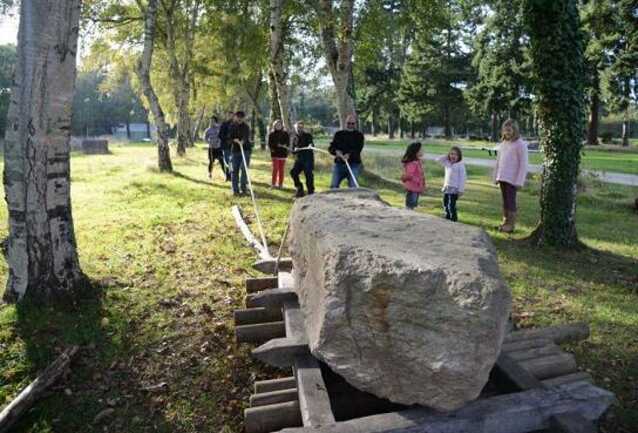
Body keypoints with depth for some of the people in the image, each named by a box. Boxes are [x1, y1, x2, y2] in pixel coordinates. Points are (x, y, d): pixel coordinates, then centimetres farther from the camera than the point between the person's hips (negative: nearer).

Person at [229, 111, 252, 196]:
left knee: (244, 168, -12)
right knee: (235, 170, 4)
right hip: (235, 150, 3)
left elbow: (246, 136, -20)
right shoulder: (232, 126, 8)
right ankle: (235, 190, 11)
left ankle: (243, 188, -5)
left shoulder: (246, 127, -1)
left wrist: (243, 141, -42)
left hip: (245, 149, -3)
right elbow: (230, 137, 3)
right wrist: (235, 140, -19)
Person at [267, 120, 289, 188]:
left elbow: (288, 142, 5)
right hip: (275, 153, -2)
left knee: (281, 169, 5)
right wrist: (272, 149, -12)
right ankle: (273, 183, 2)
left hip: (283, 153, 2)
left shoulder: (285, 133, 7)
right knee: (275, 168, -5)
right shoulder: (272, 134, 4)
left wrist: (285, 146, -14)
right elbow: (270, 143, 3)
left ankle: (280, 183, 12)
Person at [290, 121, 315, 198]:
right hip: (298, 159, 4)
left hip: (308, 159, -4)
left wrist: (310, 146, -42)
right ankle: (300, 190, 6)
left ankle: (311, 193, 5)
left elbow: (311, 143, -18)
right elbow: (292, 151, 12)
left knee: (308, 175, -7)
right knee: (293, 172, -10)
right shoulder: (294, 138, 13)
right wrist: (295, 150, -12)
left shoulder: (308, 135, 0)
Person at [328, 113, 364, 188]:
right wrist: (336, 151, -17)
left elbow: (358, 149, -11)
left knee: (353, 187, -9)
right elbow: (331, 148, 7)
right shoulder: (338, 134, 13)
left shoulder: (359, 135, 5)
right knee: (333, 186, -1)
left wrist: (349, 155, -30)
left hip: (354, 165, -2)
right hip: (339, 164, 3)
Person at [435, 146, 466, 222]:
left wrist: (461, 190, -14)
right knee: (445, 205, 14)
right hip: (446, 188, 7)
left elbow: (462, 178, -12)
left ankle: (453, 219, -1)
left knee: (451, 206, -10)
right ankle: (447, 217, 28)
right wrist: (446, 156, 3)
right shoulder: (447, 163, 8)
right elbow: (438, 160, 13)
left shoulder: (460, 165, -11)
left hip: (454, 189, -7)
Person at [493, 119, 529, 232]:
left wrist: (519, 181, -14)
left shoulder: (520, 144, -8)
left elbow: (523, 164, -10)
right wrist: (496, 176, 12)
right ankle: (505, 221, 20)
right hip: (502, 178, 6)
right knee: (505, 200, 12)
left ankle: (511, 224, 5)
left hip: (512, 179, -6)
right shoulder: (503, 143, 12)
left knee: (511, 201, -3)